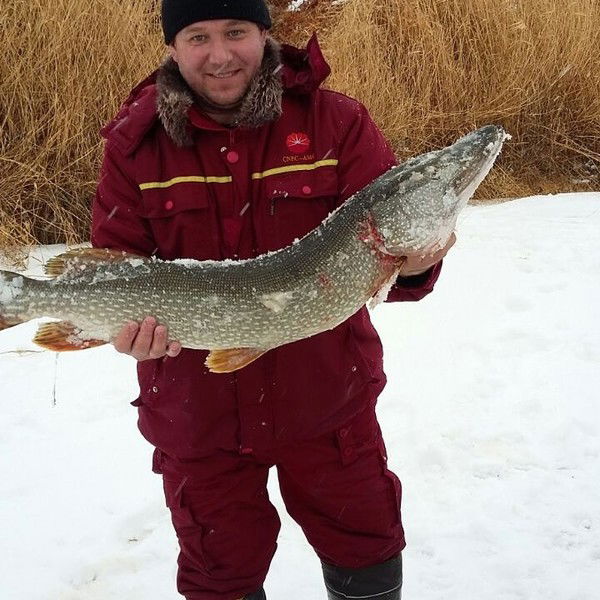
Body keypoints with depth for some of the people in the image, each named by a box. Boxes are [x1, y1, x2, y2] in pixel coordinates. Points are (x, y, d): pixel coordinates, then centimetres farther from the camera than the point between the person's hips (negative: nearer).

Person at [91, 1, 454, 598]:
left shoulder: (335, 122, -7)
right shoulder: (135, 142, -5)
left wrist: (413, 266, -35)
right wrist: (131, 318, -26)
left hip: (327, 397, 0)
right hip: (198, 413, 1)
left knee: (367, 552, 18)